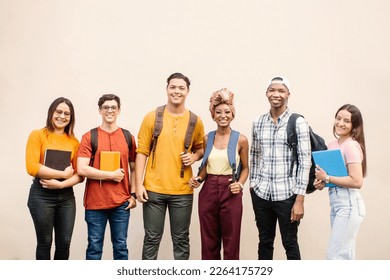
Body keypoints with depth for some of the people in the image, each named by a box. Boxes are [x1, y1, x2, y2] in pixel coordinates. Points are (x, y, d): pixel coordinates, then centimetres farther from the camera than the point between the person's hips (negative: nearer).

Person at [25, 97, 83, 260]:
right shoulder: (38, 135, -2)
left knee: (64, 243, 8)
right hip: (42, 195, -3)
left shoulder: (74, 141, 7)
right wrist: (63, 174, -13)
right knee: (45, 242, 7)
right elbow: (32, 167, -14)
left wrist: (61, 184, -15)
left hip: (66, 196, 3)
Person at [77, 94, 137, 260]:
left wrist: (133, 194, 2)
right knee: (94, 247, 7)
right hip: (95, 202, -2)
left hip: (121, 202, 2)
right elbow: (81, 169, -10)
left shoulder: (128, 137, 8)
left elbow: (133, 168, 12)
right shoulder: (89, 137, -1)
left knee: (120, 246, 9)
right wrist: (111, 175, -11)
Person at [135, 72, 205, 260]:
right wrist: (139, 184, -6)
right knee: (152, 238, 9)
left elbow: (201, 148, 16)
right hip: (154, 189, -1)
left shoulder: (195, 121, 2)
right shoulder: (152, 117, -1)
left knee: (181, 239, 11)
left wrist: (194, 156, -7)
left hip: (182, 191, 1)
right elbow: (142, 152, -1)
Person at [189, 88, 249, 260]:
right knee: (209, 241, 11)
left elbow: (245, 168, 6)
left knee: (231, 242, 4)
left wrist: (240, 184, -12)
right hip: (208, 192, 3)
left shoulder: (241, 139, -3)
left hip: (230, 193, -3)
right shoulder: (207, 138, 6)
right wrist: (198, 179, -4)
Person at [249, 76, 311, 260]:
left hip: (287, 195, -4)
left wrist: (300, 199, -13)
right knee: (264, 242, 15)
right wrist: (252, 184, 10)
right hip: (261, 194, 4)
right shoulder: (258, 123, 7)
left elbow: (305, 161, -9)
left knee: (290, 244, 7)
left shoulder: (298, 123, -6)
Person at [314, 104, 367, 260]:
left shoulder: (351, 146, -15)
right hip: (336, 203, 9)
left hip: (348, 205, -9)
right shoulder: (332, 144, 10)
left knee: (335, 256, -6)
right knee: (345, 255, 16)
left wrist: (326, 178, -16)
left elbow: (357, 182, -22)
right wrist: (321, 181, 0)